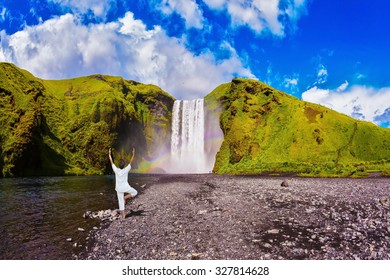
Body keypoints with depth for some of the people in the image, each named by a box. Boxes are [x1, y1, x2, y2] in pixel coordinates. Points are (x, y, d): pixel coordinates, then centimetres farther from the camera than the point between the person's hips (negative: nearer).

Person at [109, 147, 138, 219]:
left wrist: (109, 154, 8)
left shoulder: (116, 170, -11)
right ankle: (125, 197, -2)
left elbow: (111, 162, -2)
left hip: (119, 188, 3)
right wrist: (133, 154, -5)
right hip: (125, 187, -3)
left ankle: (123, 216, 9)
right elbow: (131, 162, -10)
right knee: (135, 192, 20)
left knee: (121, 201, 8)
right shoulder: (126, 170, -16)